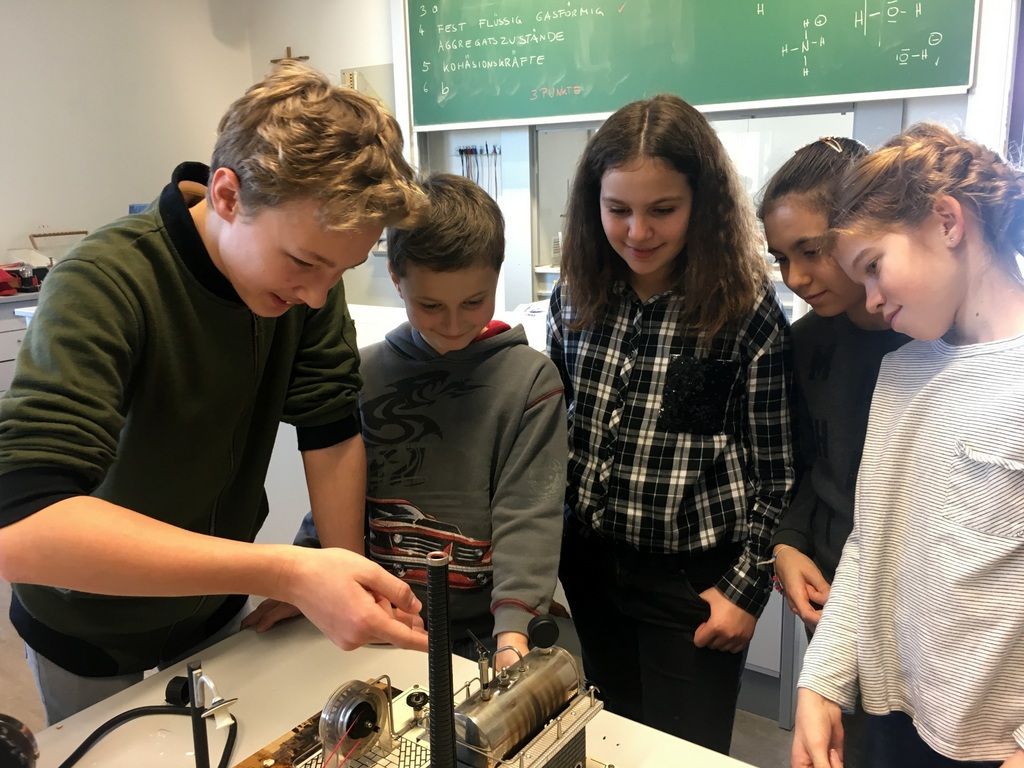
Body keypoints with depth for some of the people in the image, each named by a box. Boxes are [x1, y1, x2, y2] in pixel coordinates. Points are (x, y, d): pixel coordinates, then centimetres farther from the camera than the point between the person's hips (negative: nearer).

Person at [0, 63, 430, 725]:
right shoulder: (104, 285, -32)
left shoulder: (308, 270, -16)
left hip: (218, 609, 5)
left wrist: (350, 595, -14)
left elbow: (332, 431, -12)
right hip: (95, 642, -4)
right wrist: (290, 574, -49)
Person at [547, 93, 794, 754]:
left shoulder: (748, 312, -15)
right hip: (590, 565, 4)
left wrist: (747, 586, -8)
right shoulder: (575, 296, -2)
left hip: (693, 579, -4)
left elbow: (773, 470, -8)